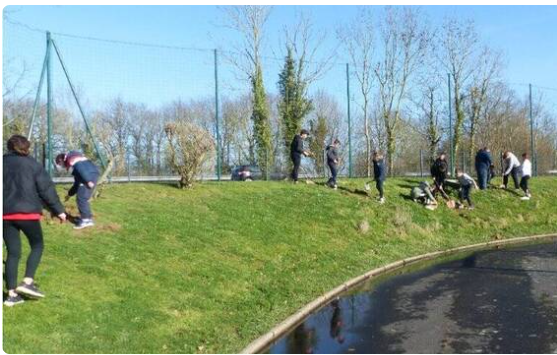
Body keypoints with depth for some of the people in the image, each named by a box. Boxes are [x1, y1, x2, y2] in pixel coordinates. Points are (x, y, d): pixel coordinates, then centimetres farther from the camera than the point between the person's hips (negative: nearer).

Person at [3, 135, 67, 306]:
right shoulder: (32, 164, 0)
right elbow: (46, 189, -3)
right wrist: (58, 210, 3)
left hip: (5, 214, 4)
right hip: (27, 212, -4)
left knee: (13, 253, 9)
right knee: (37, 246, 14)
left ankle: (11, 294, 8)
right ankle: (27, 282, -3)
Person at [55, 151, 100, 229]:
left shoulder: (70, 158, 3)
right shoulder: (75, 159, 32)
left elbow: (80, 168, -16)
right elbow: (77, 181, 36)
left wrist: (88, 180, -25)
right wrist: (70, 193, 42)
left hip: (90, 175, -10)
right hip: (92, 175, 10)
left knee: (81, 198, -7)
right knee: (83, 198, 16)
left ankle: (85, 220, -5)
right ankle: (88, 218, 20)